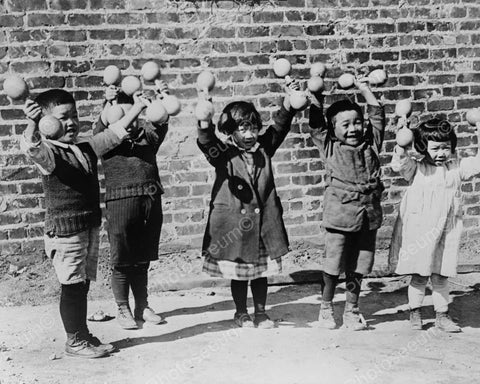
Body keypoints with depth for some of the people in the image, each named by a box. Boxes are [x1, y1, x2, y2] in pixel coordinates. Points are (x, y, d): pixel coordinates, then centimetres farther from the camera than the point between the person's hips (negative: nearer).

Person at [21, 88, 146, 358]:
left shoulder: (86, 147, 10)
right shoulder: (48, 153, -13)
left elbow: (113, 135, 16)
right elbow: (31, 147, -34)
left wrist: (136, 109, 13)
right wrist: (32, 124, -53)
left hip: (91, 227, 7)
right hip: (65, 230, -7)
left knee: (83, 284, 16)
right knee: (72, 285, 1)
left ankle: (83, 334, 28)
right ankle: (75, 342, 14)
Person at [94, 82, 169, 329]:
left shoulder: (147, 137, 13)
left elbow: (160, 123, -2)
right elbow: (101, 127, -16)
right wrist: (109, 103, -32)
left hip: (151, 202, 4)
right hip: (121, 201, -4)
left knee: (142, 259, 13)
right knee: (121, 260, 4)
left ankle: (142, 307, 24)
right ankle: (123, 310, 16)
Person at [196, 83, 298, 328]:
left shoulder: (263, 148, 5)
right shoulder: (224, 154, -7)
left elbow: (280, 126, -2)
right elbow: (206, 141, -24)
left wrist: (289, 100, -18)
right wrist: (204, 117, -42)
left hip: (264, 220, 4)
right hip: (234, 221, -3)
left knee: (262, 271, 13)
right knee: (238, 272, 8)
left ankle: (260, 312, 26)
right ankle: (241, 313, 24)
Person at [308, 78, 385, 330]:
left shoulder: (370, 144, 10)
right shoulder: (329, 147, 2)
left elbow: (377, 117, 10)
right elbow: (316, 124, -4)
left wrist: (363, 89, 13)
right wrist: (317, 96, -4)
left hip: (368, 216, 3)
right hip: (339, 216, -3)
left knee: (357, 267, 10)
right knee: (333, 266, 4)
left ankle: (351, 311, 22)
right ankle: (326, 308, 21)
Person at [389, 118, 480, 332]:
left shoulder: (456, 168, 6)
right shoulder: (417, 169, -3)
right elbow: (399, 164, -17)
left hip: (446, 232, 2)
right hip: (419, 232, -2)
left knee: (441, 276, 9)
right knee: (418, 276, 7)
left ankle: (442, 316, 20)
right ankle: (415, 313, 21)